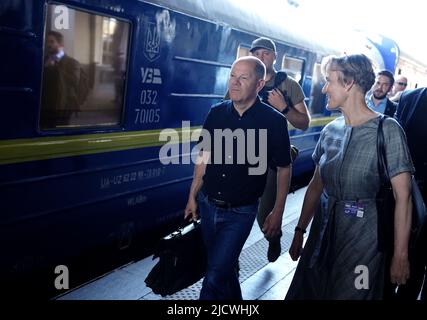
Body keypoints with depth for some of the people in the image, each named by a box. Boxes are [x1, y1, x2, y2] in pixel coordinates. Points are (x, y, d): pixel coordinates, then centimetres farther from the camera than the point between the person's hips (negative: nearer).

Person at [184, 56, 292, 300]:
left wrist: (278, 213, -4)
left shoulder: (274, 121, -13)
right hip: (208, 205, 5)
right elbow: (205, 156, 8)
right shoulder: (217, 112, -2)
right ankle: (233, 297, 48)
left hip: (240, 213, -4)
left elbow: (284, 168, -4)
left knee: (214, 278, -5)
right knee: (224, 266, 22)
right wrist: (193, 196, 10)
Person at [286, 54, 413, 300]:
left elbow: (403, 197, -13)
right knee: (305, 292, 12)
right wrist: (300, 231, 12)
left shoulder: (387, 130, -12)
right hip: (323, 233, 5)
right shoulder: (330, 130, 3)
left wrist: (401, 255, -15)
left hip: (363, 241, -5)